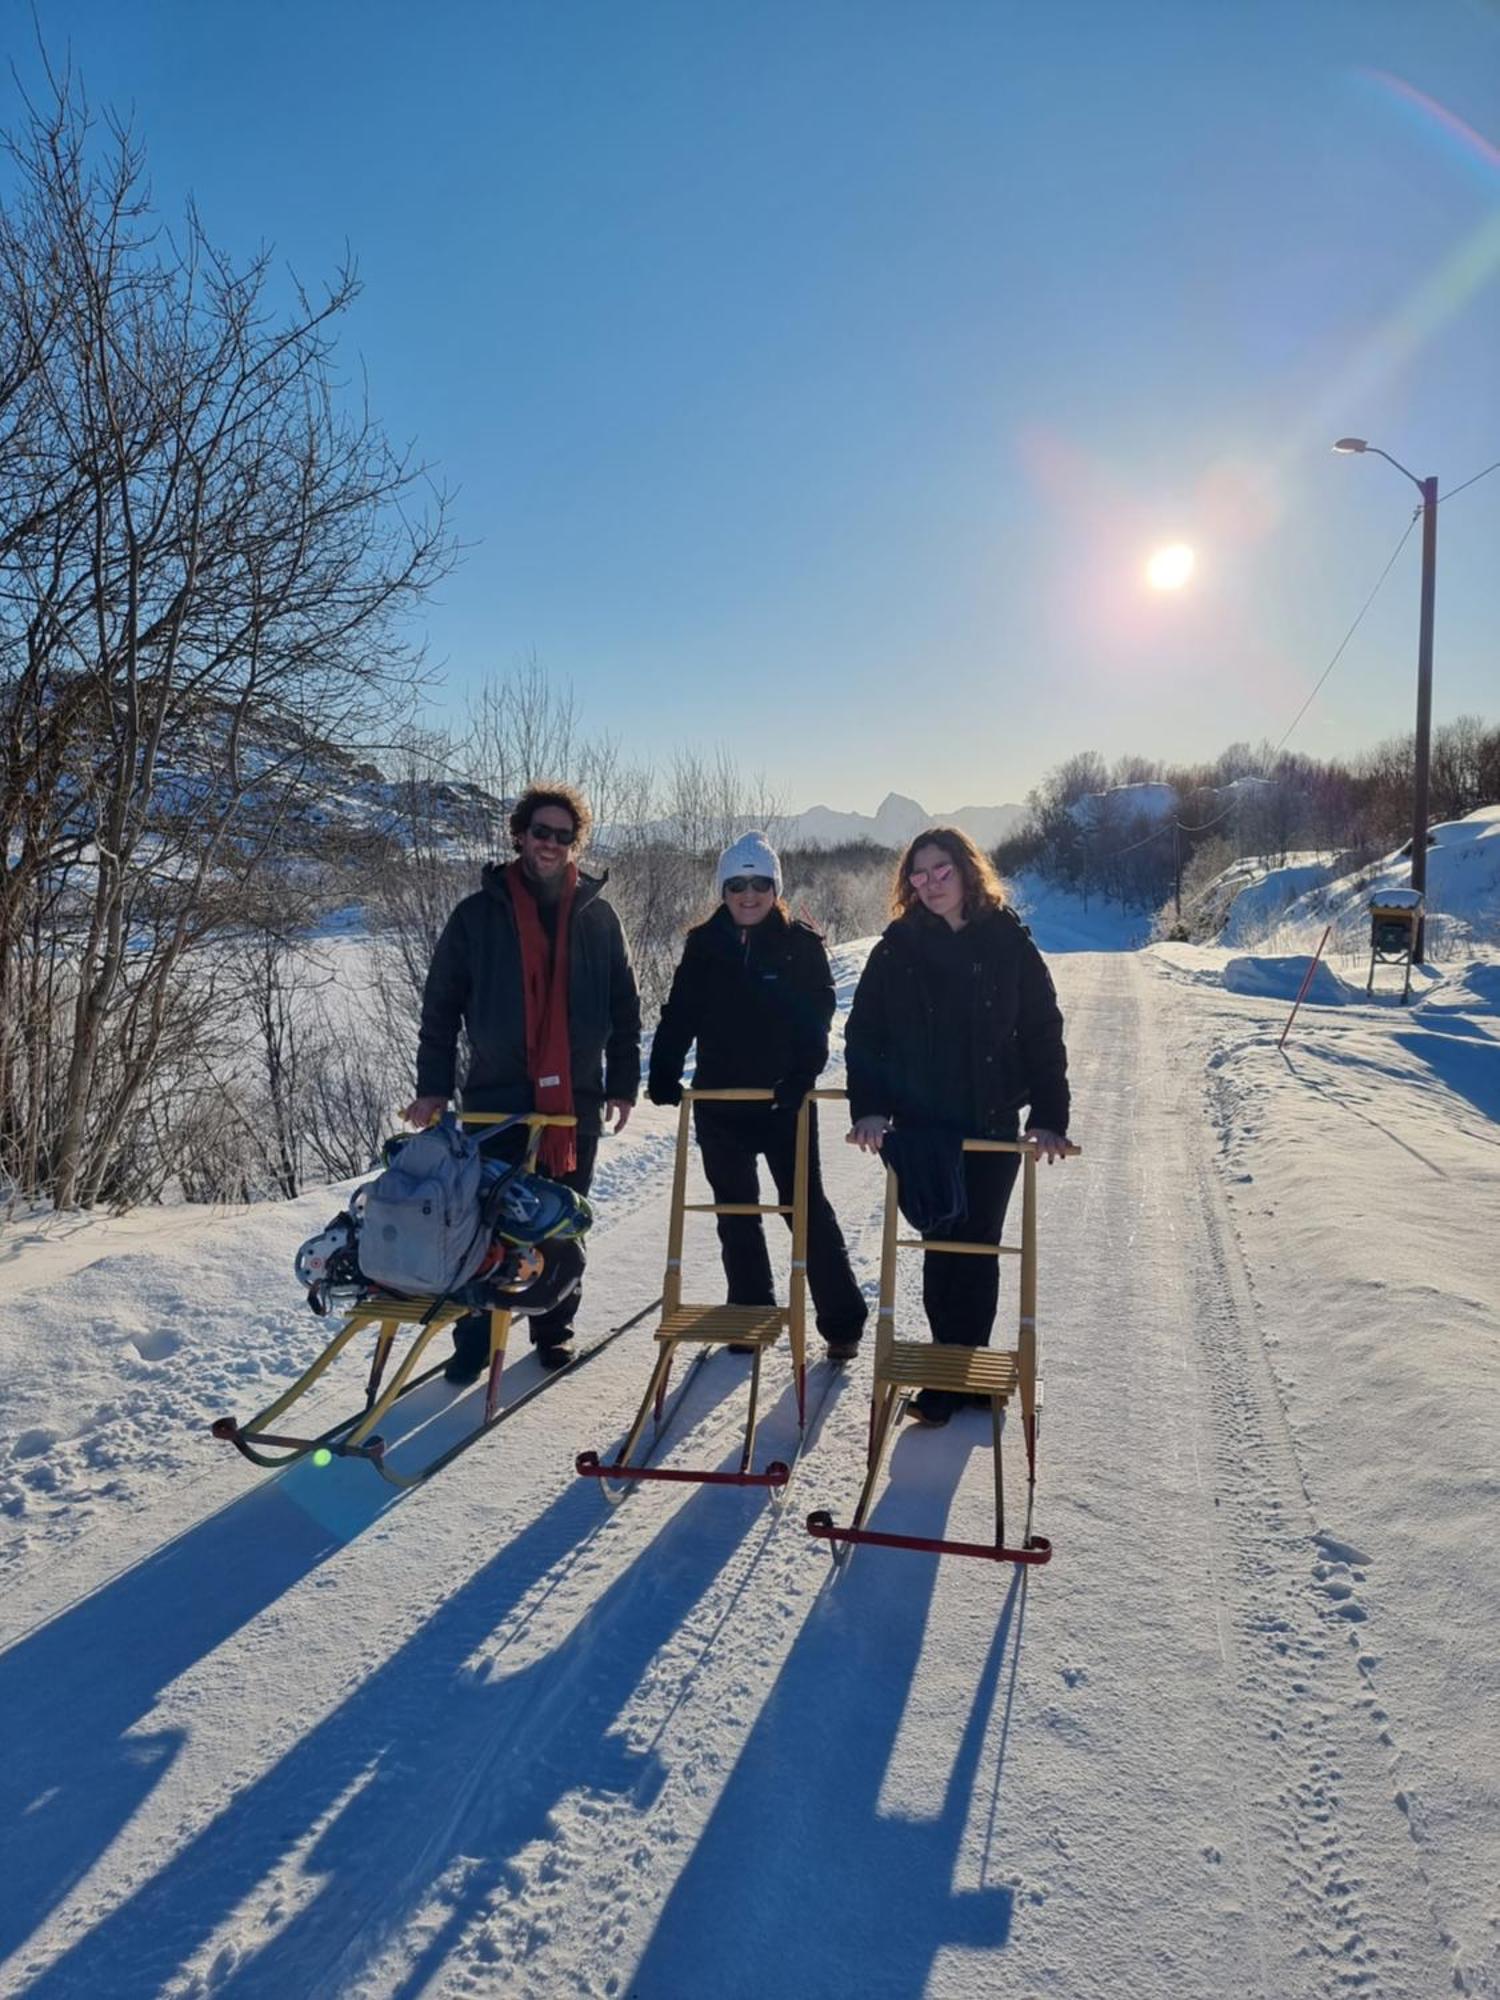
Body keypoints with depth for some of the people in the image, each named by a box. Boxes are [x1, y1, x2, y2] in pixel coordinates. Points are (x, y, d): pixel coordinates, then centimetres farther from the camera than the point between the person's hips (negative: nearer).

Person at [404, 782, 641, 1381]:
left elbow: (624, 1009, 10)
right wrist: (433, 1086, -3)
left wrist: (622, 1083, 5)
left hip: (576, 1099, 2)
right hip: (496, 1098, -1)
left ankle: (554, 1329, 26)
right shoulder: (478, 913, 2)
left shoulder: (596, 916, 7)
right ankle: (474, 1341, 16)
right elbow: (440, 1005, 3)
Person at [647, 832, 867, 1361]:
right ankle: (751, 1313, 27)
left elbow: (818, 1014, -9)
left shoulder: (801, 945, -4)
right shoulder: (704, 945, 2)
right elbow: (679, 1014, 3)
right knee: (736, 1213, 13)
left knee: (807, 1207, 2)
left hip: (784, 1101, -3)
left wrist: (802, 1076, -23)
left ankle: (842, 1320, 12)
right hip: (719, 1100, 3)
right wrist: (663, 1074, -9)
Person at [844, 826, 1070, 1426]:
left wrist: (1049, 1116, -7)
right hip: (921, 1127, -1)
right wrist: (868, 1107, -12)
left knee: (978, 1247, 9)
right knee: (943, 1245, -3)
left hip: (994, 1126, 1)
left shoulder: (1009, 943, 0)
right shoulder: (897, 948, 1)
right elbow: (863, 1034, 1)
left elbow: (1043, 1034, 1)